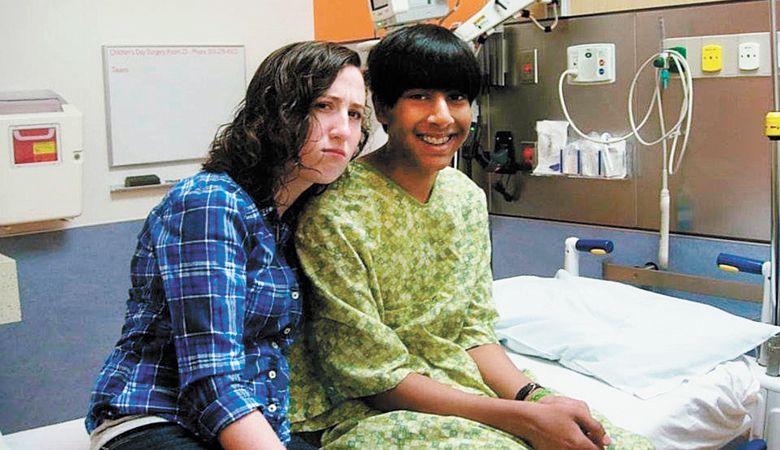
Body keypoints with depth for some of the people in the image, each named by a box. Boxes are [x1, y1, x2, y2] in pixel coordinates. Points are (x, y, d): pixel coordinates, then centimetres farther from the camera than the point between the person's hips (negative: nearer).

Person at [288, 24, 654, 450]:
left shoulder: (466, 196, 3)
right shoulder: (335, 214, -19)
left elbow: (473, 332, 7)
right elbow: (375, 377, -17)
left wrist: (535, 397, -12)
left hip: (464, 390, 6)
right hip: (369, 413, -6)